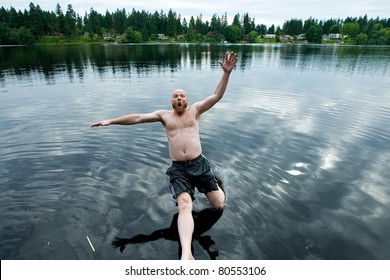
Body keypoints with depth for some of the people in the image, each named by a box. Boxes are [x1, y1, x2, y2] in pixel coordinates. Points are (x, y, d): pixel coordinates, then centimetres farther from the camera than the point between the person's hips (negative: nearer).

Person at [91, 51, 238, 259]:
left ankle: (215, 181, 36)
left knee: (219, 205, 2)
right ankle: (186, 254, -32)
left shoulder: (195, 110, 11)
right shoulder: (164, 115, 14)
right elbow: (137, 118, 12)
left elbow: (217, 96, 1)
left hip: (199, 164, 1)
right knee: (184, 206, -24)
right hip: (178, 169, 0)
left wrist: (226, 73, -12)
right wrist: (111, 121, 10)